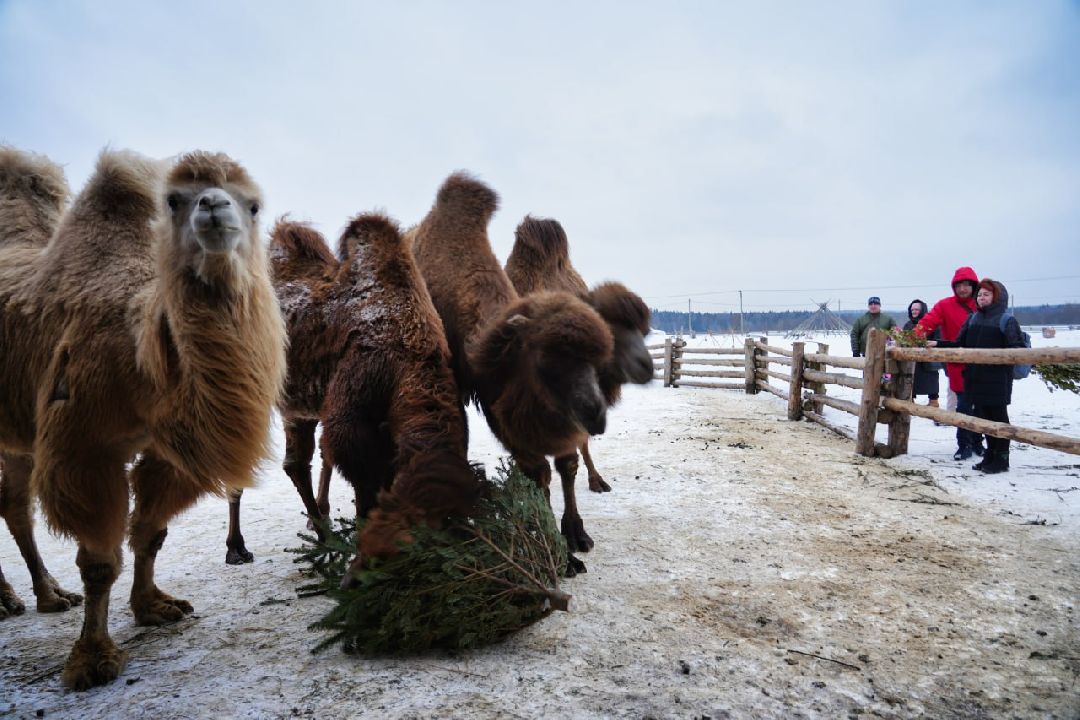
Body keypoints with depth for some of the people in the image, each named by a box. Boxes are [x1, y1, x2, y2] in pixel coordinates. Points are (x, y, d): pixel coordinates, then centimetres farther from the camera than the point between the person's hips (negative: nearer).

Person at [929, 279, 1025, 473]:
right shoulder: (973, 319, 14)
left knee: (998, 416, 2)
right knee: (983, 416, 11)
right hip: (975, 377, 5)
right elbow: (959, 344, 16)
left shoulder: (1007, 320, -3)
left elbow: (1017, 347, -11)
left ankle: (1001, 458, 12)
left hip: (998, 379, -5)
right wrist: (937, 344, 7)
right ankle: (990, 454, 23)